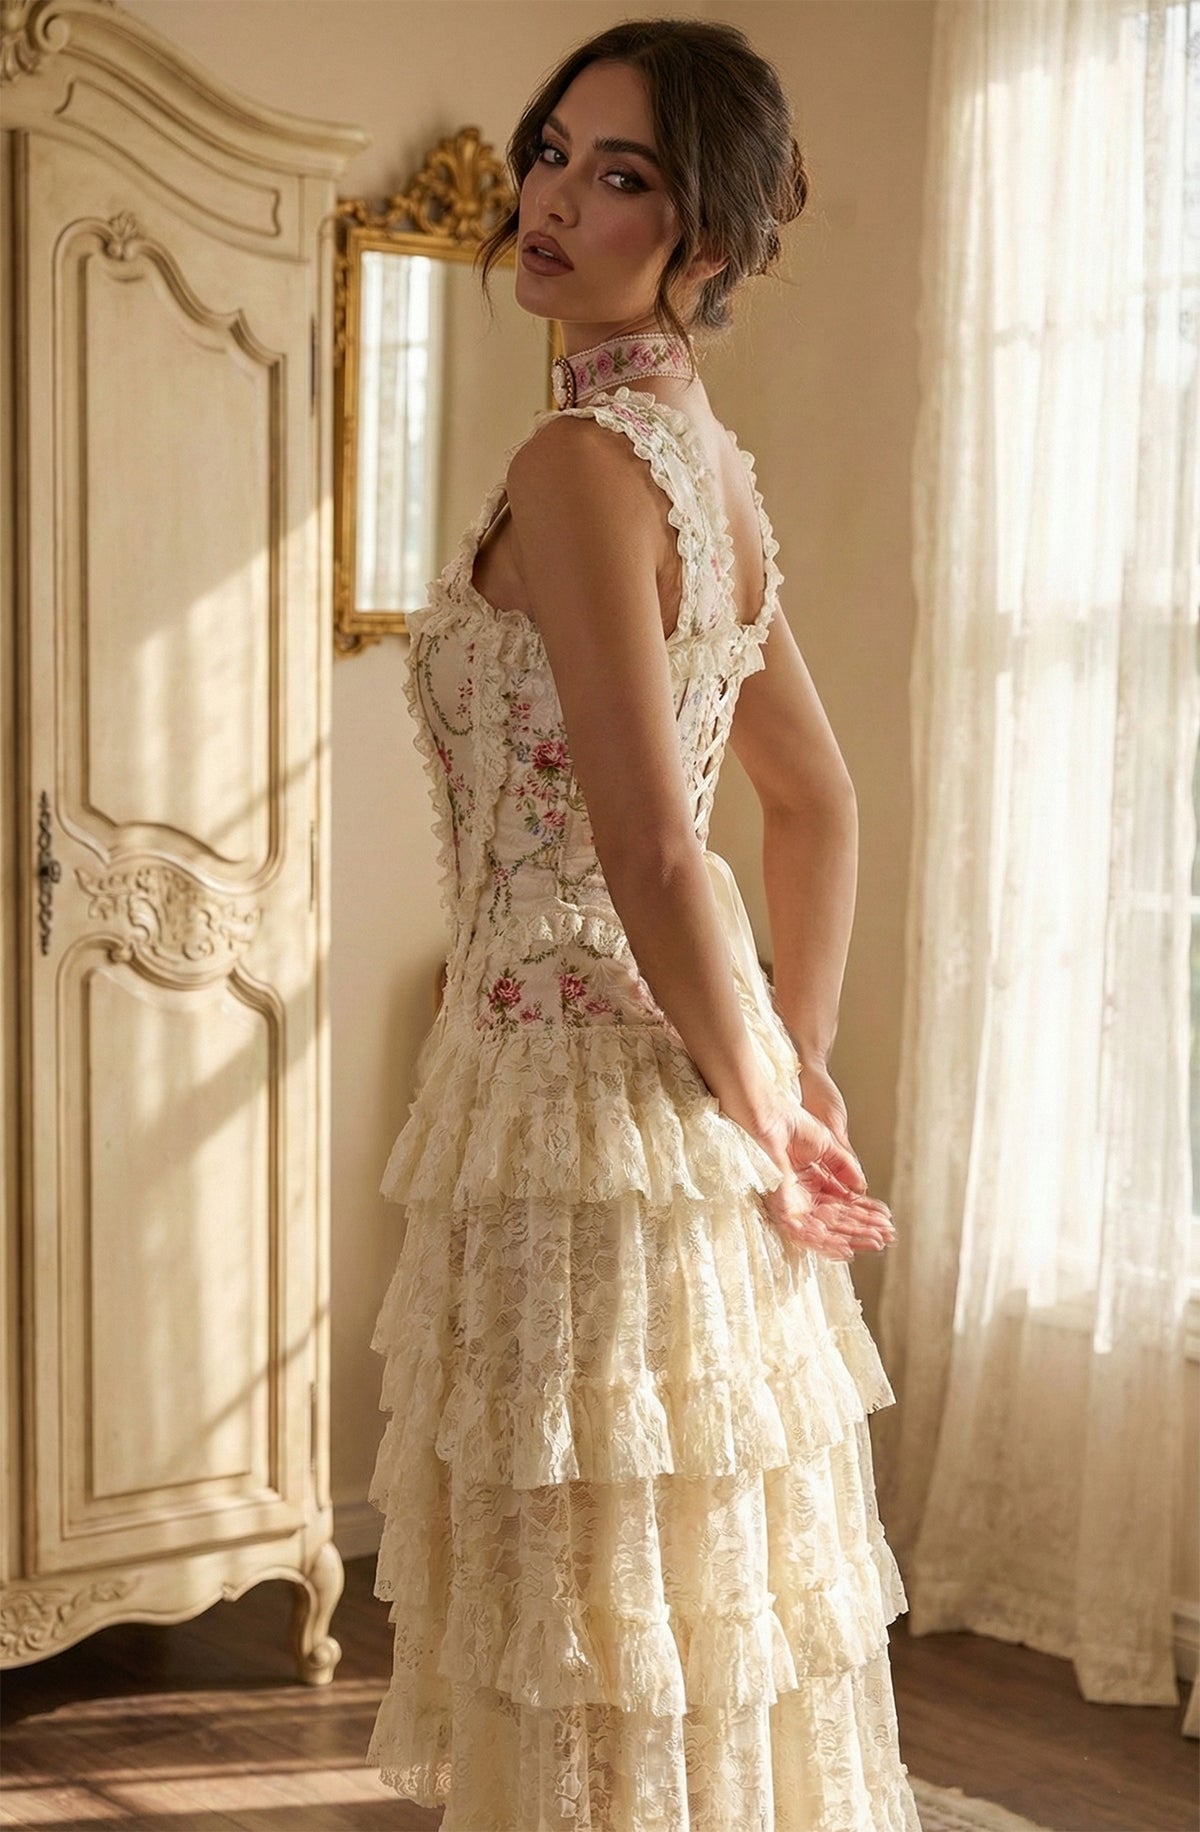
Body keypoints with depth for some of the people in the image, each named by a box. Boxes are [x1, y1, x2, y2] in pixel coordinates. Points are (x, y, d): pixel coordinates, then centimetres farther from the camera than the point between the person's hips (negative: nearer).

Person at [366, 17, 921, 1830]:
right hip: (679, 1105, 9)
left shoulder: (582, 461, -16)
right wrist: (797, 1081, 16)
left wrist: (762, 1112, -10)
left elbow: (655, 851, -22)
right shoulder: (706, 456, 12)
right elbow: (820, 805, 18)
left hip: (584, 1085, -9)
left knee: (613, 1675, 3)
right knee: (717, 1651, 18)